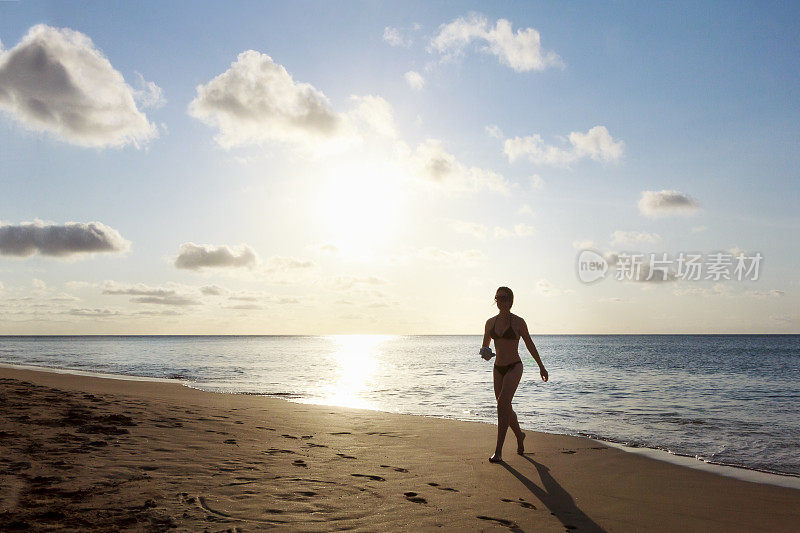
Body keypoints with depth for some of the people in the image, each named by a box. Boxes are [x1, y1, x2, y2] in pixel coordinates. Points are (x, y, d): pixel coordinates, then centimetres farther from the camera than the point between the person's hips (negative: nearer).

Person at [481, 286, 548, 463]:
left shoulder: (518, 322, -7)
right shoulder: (490, 322, 4)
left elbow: (530, 345, 3)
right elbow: (484, 346, 13)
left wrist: (541, 367, 10)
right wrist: (484, 353, -12)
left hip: (514, 367, -5)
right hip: (498, 368, 5)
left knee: (502, 403, -21)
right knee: (506, 409, 13)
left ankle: (498, 451, -19)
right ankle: (519, 435, 43)